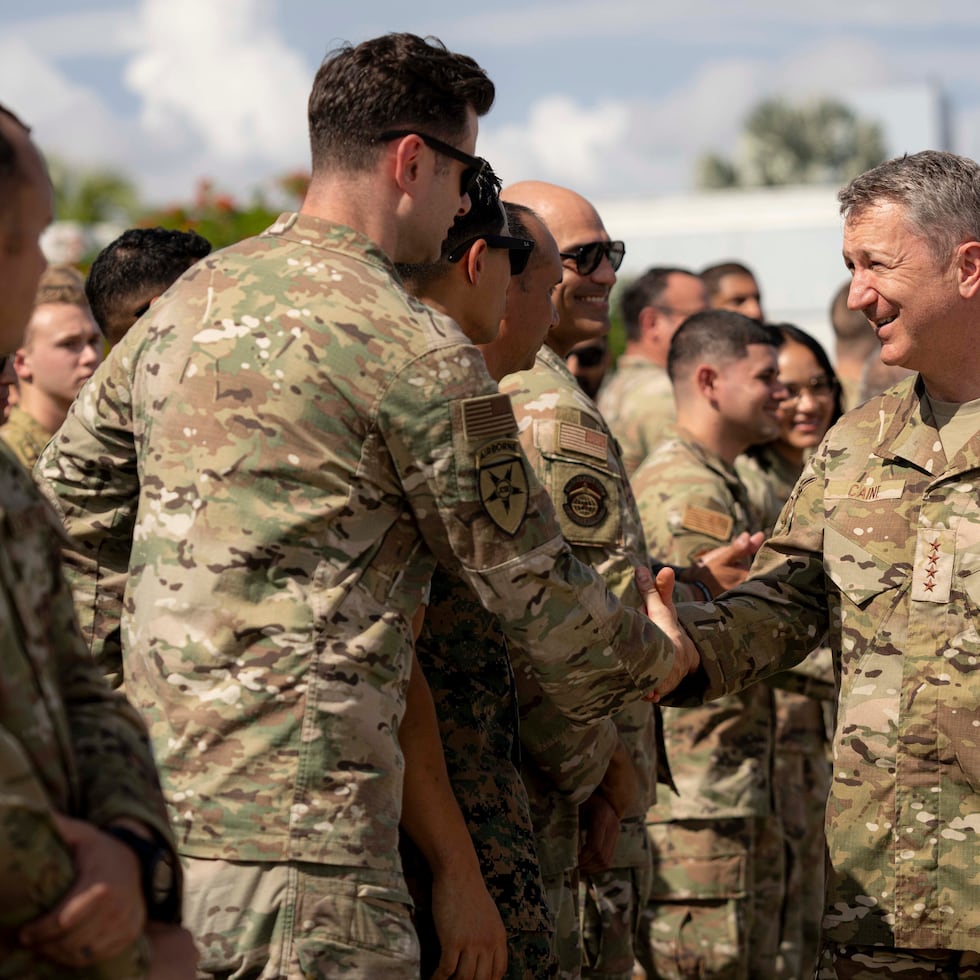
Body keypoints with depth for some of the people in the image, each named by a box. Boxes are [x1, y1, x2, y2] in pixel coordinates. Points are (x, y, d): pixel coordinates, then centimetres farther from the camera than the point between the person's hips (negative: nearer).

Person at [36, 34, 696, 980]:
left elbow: (64, 504, 21)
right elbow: (531, 582, -2)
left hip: (153, 819, 8)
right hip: (293, 834, -8)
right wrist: (653, 659, 15)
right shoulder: (413, 350, -10)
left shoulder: (185, 301, 13)